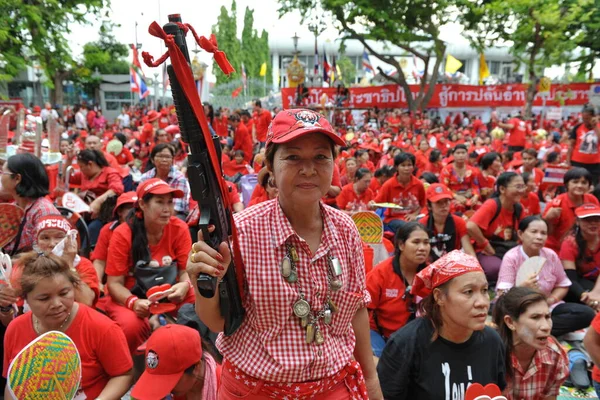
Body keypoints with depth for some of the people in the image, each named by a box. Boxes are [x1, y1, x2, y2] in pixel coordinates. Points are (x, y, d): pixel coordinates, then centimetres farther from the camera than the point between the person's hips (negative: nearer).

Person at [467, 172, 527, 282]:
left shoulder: (518, 208, 3)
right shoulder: (492, 204, -17)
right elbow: (471, 226, -31)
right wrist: (489, 249, -18)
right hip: (487, 253, -6)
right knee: (497, 269, -35)